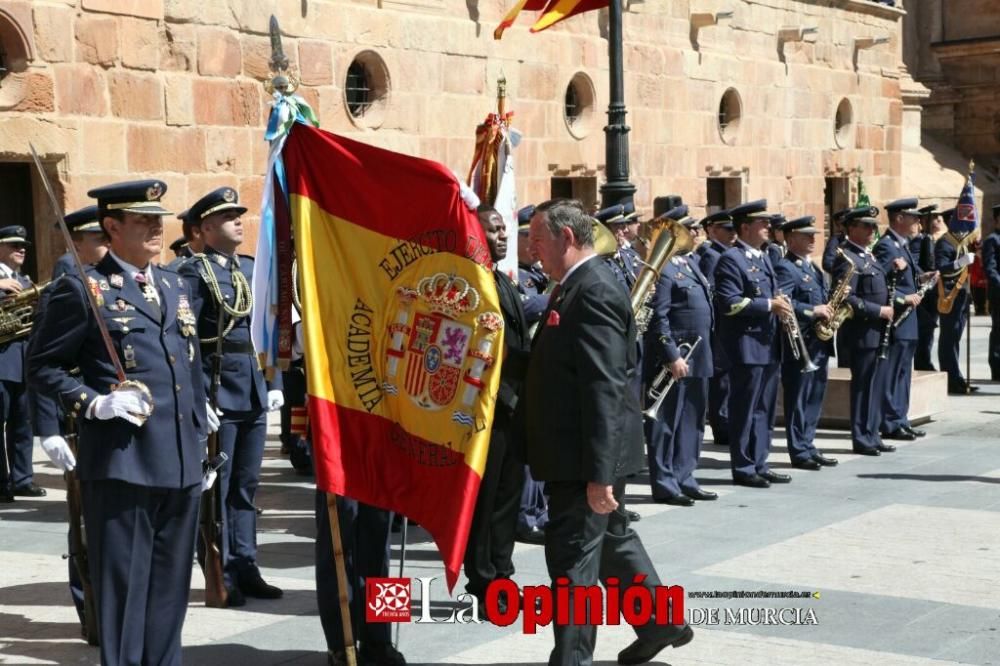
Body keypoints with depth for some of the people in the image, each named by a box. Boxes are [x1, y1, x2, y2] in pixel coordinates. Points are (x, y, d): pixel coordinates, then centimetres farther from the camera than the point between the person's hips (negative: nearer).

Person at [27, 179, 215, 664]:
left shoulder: (176, 286, 17)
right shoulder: (82, 289, -3)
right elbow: (42, 366, -2)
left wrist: (204, 444, 18)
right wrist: (93, 403, -16)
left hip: (181, 465, 6)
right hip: (121, 465, -6)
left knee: (170, 590, 12)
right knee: (122, 588, 0)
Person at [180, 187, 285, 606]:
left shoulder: (252, 268, 14)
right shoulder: (194, 272, -7)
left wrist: (274, 383, 9)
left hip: (255, 394, 7)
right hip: (218, 395, -7)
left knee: (246, 486, 13)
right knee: (216, 488, 2)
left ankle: (245, 567, 21)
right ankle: (222, 575, 9)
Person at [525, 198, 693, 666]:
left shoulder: (593, 291, -20)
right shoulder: (581, 285, 12)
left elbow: (605, 388, -24)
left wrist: (598, 473, -26)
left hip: (586, 455, -10)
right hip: (588, 452, 10)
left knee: (572, 556, -3)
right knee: (611, 539, 22)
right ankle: (659, 623, 37)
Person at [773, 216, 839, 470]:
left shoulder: (813, 267, 18)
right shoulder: (785, 268, -12)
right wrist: (812, 311, -26)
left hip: (819, 342, 9)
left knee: (814, 399, 13)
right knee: (798, 399, -2)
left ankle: (808, 446, 20)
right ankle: (799, 452, 2)